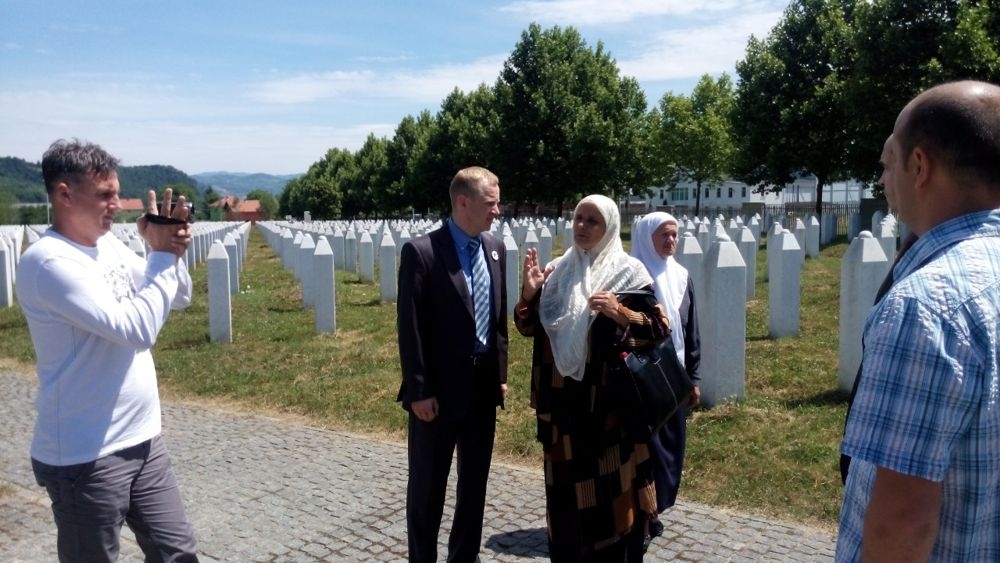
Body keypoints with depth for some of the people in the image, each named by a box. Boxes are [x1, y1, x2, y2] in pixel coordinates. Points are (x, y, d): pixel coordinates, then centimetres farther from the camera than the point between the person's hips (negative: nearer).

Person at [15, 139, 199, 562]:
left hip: (143, 440, 8)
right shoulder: (49, 261, -19)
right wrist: (163, 255, -16)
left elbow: (178, 298, 11)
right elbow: (137, 329, -27)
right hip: (86, 458, -7)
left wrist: (167, 250, -7)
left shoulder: (108, 244, 6)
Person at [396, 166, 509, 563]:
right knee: (427, 485, 9)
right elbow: (410, 328, -14)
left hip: (483, 384, 6)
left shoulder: (495, 249, 7)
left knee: (475, 480, 17)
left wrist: (501, 374, 11)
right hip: (440, 388, -6)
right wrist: (419, 390, -15)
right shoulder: (421, 250, -13)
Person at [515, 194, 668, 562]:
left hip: (608, 399, -4)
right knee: (567, 486, 12)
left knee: (610, 484, 3)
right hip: (562, 398, 4)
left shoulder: (628, 272, -4)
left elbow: (658, 329, -6)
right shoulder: (556, 271, 8)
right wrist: (529, 294, -8)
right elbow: (530, 328, 10)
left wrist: (620, 313, -22)